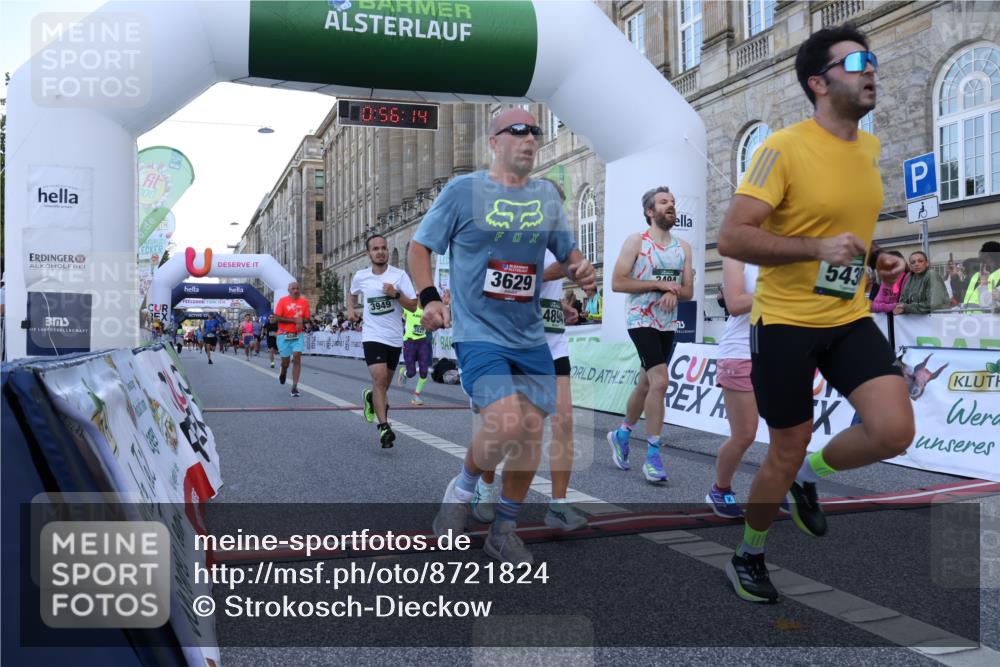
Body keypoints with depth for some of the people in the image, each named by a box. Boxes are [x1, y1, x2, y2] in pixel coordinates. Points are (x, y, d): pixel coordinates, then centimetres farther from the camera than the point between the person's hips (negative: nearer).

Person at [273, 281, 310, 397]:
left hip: (298, 335, 2)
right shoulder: (282, 300, -5)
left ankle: (294, 387, -8)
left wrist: (300, 322, -13)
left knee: (297, 358, -12)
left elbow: (306, 318, 9)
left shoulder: (304, 302, 4)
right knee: (285, 361, 3)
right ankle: (283, 372, 41)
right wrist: (294, 320, -15)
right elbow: (277, 318, -10)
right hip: (284, 335, -2)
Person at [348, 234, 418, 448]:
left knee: (384, 383, 15)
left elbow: (413, 306, -7)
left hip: (395, 338, 1)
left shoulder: (399, 275, -5)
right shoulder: (360, 277, 2)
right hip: (373, 336, -1)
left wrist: (395, 294, -21)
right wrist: (351, 309, 7)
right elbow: (352, 293, 25)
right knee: (380, 379, -19)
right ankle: (384, 427, -18)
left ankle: (370, 397, 50)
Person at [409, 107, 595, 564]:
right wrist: (428, 298, -12)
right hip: (478, 334, -5)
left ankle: (503, 531, 24)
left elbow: (568, 253, 19)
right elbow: (419, 246, 2)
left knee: (531, 433, 4)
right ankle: (462, 489, 9)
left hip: (530, 337, 6)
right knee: (505, 425, -23)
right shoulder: (463, 190, -3)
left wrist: (580, 271, -4)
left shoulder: (546, 195, 10)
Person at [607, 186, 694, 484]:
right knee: (660, 382, -18)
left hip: (668, 324, 6)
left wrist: (673, 292, -14)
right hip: (641, 321, -6)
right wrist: (659, 284, -16)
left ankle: (621, 434, 37)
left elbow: (688, 291, 9)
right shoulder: (636, 241, -6)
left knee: (646, 383, 15)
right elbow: (617, 282, -13)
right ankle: (653, 456, -11)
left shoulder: (683, 247, 9)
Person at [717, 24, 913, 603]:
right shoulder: (784, 148, -16)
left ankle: (809, 477, 21)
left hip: (850, 317, 6)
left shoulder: (871, 148, 8)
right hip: (785, 321, -6)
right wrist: (818, 248, -28)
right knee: (787, 452, 5)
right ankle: (747, 558, 31)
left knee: (895, 432, -12)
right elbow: (732, 237, -22)